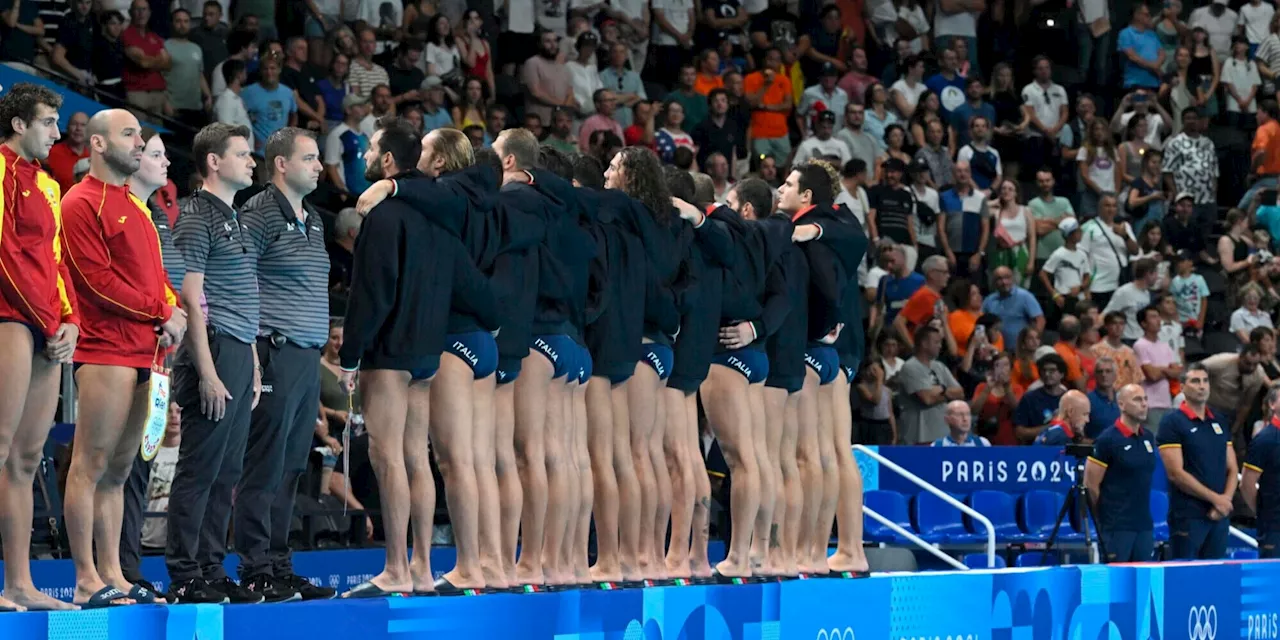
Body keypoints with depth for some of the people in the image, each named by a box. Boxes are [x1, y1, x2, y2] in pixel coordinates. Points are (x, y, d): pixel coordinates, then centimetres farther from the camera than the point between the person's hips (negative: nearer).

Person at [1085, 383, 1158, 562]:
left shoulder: (1149, 438, 12)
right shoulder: (1108, 440, -8)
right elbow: (1091, 485, -7)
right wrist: (1106, 517, 1)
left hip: (1144, 525, 6)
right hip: (1117, 527, -6)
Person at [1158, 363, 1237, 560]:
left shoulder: (1219, 423, 16)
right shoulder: (1172, 423, -4)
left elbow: (1231, 469, 16)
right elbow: (1176, 473, -11)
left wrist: (1226, 498, -4)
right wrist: (1215, 498, -12)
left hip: (1220, 515, 6)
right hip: (1188, 515, -6)